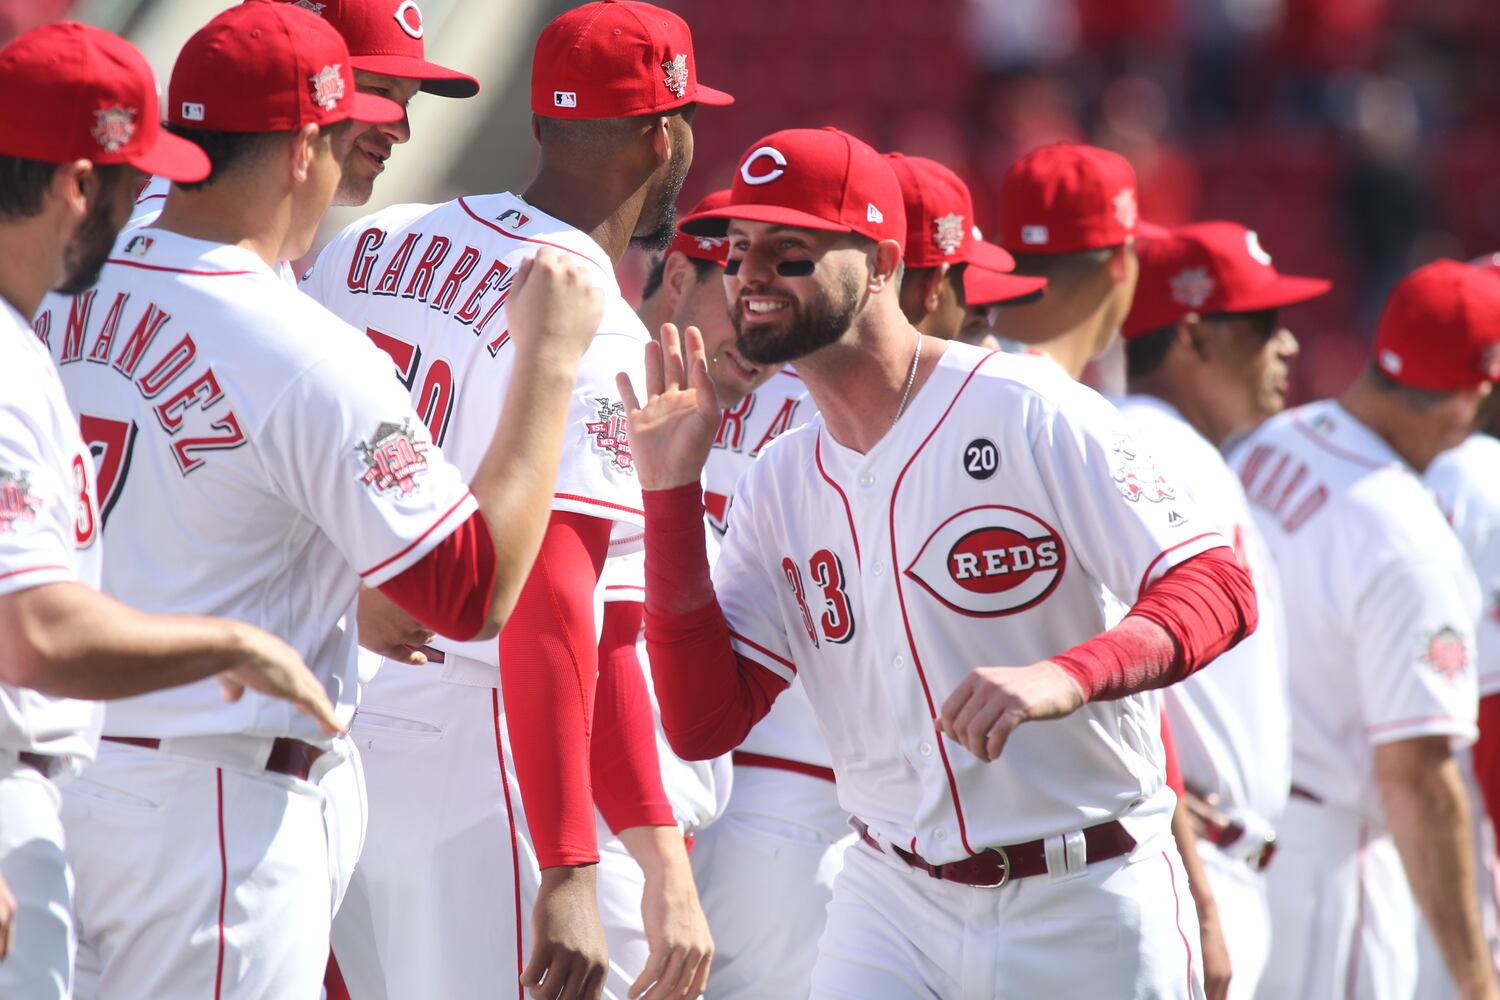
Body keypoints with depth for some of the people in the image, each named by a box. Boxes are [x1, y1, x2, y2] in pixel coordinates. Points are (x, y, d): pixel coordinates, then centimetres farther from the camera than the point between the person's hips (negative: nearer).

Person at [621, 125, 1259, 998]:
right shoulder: (780, 484, 7)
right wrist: (672, 492, -5)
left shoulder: (1031, 416, -10)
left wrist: (1063, 677, -36)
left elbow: (1218, 589, -18)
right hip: (895, 907, 4)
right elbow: (703, 722, 1)